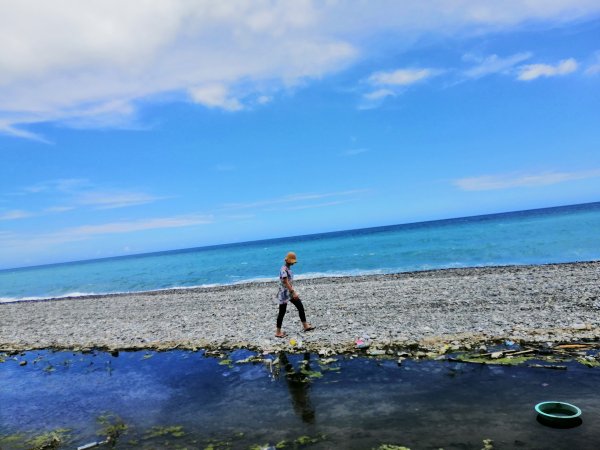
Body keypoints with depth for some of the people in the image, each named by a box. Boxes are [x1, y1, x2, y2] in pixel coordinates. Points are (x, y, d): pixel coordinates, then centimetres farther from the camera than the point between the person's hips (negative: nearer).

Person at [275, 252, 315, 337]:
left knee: (300, 307, 10)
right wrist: (294, 293, -32)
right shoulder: (283, 270, -21)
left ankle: (305, 326, 19)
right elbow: (286, 283, -28)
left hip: (290, 292, 9)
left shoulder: (288, 268, 8)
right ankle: (278, 332, 12)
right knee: (282, 312, 0)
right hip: (284, 293, -9)